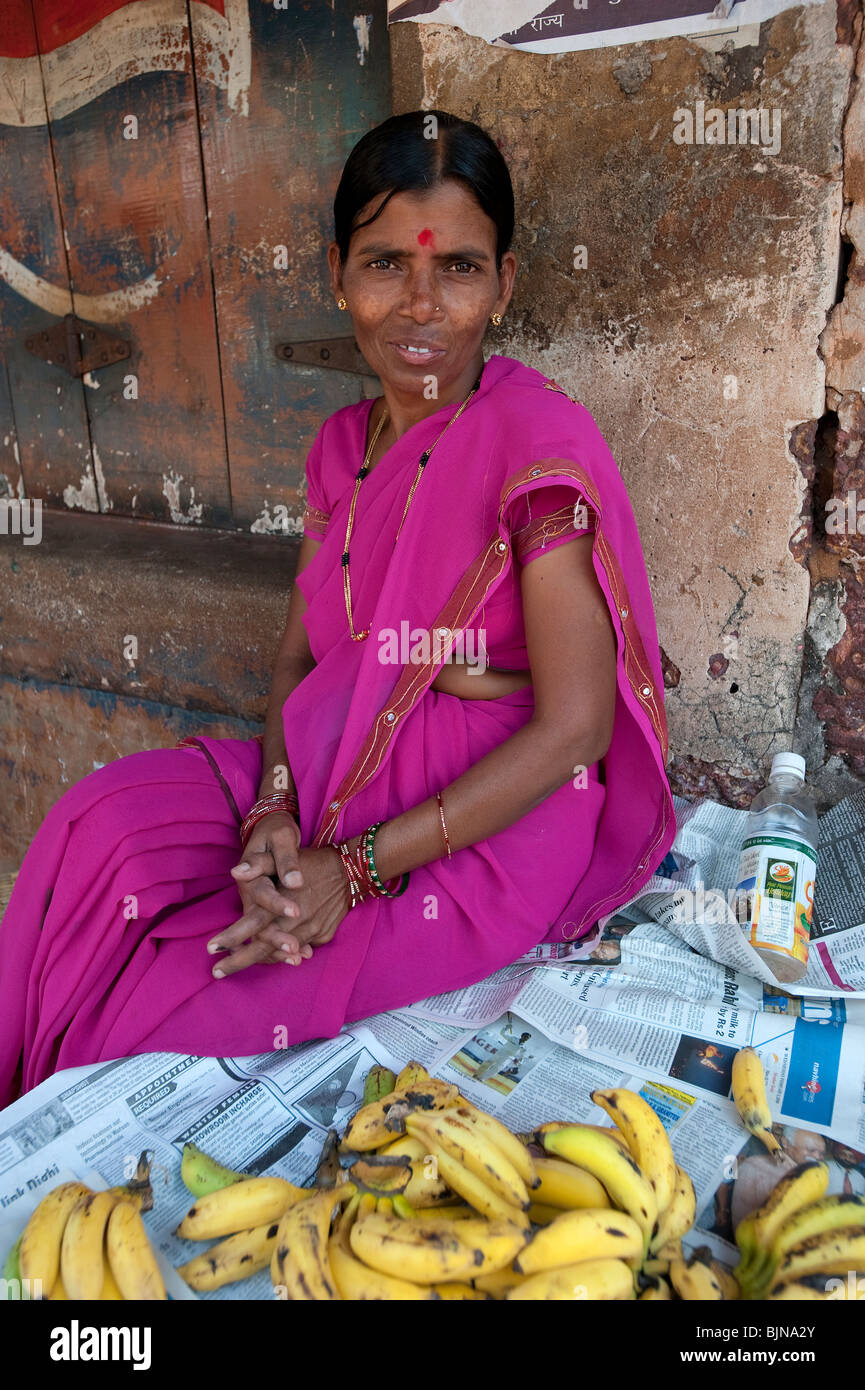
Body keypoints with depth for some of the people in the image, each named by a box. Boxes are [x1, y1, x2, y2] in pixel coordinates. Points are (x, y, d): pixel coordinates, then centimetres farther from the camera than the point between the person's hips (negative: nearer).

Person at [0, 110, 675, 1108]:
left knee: (160, 1008, -17)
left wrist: (359, 869, -21)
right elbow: (299, 657, 8)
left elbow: (573, 730, -19)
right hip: (334, 783, 6)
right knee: (105, 821, -15)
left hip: (492, 826, -6)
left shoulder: (541, 444, -16)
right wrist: (272, 812, -13)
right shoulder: (343, 444, 7)